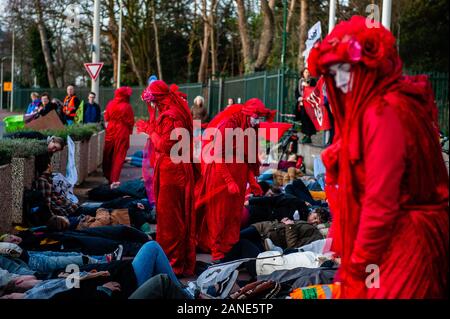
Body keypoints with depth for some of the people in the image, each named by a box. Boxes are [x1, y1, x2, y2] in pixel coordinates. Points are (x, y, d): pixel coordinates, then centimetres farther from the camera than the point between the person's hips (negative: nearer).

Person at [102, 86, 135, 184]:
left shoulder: (110, 104, -2)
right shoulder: (127, 106, -14)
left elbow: (106, 118, 7)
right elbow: (131, 122, -8)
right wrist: (129, 131, 10)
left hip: (110, 131, 4)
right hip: (122, 133, -4)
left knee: (108, 155, 17)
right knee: (118, 156, 4)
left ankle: (108, 177, 29)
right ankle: (114, 179, 2)